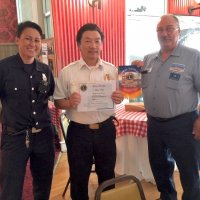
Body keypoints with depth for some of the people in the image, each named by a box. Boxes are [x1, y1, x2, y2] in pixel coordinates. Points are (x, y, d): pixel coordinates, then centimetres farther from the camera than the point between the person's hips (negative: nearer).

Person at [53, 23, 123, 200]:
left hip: (106, 129, 2)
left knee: (107, 174, 21)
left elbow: (119, 97, 9)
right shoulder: (67, 72, -6)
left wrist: (119, 98, -15)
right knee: (79, 177, 15)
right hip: (78, 131, -1)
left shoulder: (112, 70, 0)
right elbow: (58, 101, -1)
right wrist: (69, 102, -23)